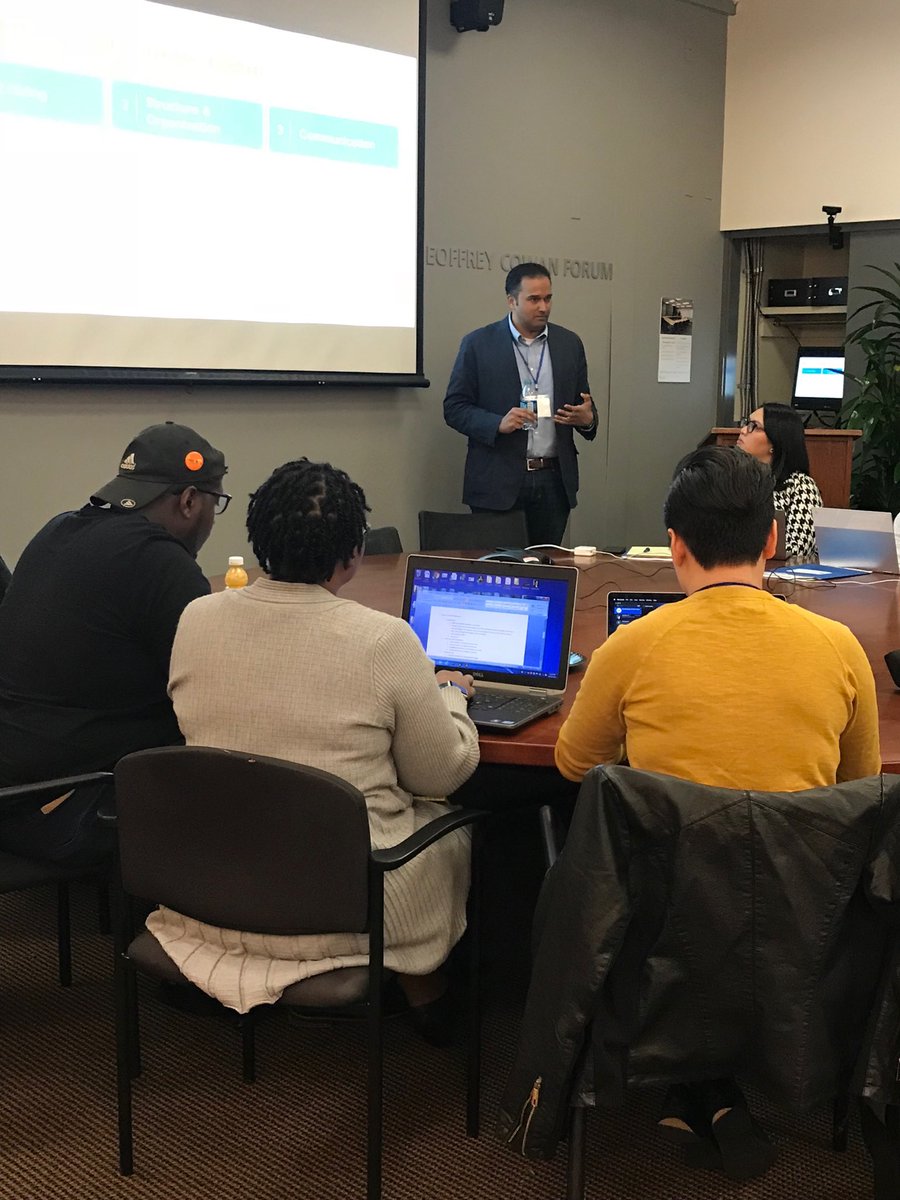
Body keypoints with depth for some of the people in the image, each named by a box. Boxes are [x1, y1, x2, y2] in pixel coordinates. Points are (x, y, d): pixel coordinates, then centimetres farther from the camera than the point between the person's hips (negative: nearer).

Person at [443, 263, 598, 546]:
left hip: (554, 481, 3)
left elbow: (584, 405, 17)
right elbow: (454, 408, -1)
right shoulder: (478, 344, 0)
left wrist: (587, 419, -6)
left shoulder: (569, 344, 10)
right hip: (498, 482, -3)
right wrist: (498, 423, -18)